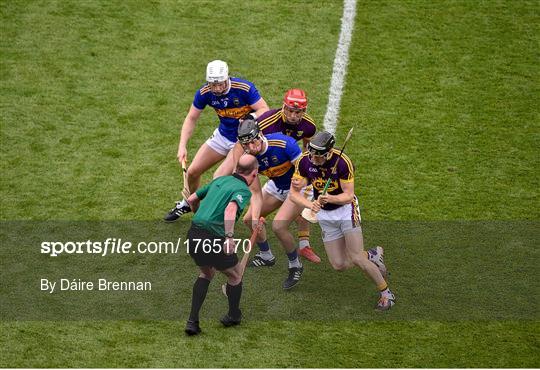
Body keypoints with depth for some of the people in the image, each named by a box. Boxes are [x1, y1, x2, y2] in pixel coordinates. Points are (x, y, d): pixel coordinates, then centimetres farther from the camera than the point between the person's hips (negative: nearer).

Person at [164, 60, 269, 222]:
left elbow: (264, 110, -21)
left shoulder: (244, 88, -28)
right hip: (223, 135, 5)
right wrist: (182, 146, -13)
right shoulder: (204, 93, -16)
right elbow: (191, 118, -4)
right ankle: (187, 204, 38)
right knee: (193, 171, 9)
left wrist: (251, 117, -42)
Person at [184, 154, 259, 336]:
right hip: (213, 239, -7)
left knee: (206, 273, 31)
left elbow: (192, 199, 24)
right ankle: (233, 316, 40)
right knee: (235, 276, 21)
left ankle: (192, 321, 21)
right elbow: (230, 209, -27)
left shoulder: (219, 180, 16)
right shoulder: (243, 190, -6)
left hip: (193, 234, 7)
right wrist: (229, 237, -35)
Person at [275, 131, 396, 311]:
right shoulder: (304, 161, -16)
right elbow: (293, 193, -13)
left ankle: (386, 294, 4)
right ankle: (373, 255, 29)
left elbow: (348, 196, -23)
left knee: (356, 259, -15)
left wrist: (331, 198, -42)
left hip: (346, 210, -4)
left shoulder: (342, 162, -27)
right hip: (324, 215, 4)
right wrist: (309, 204, -32)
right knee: (339, 265, 1)